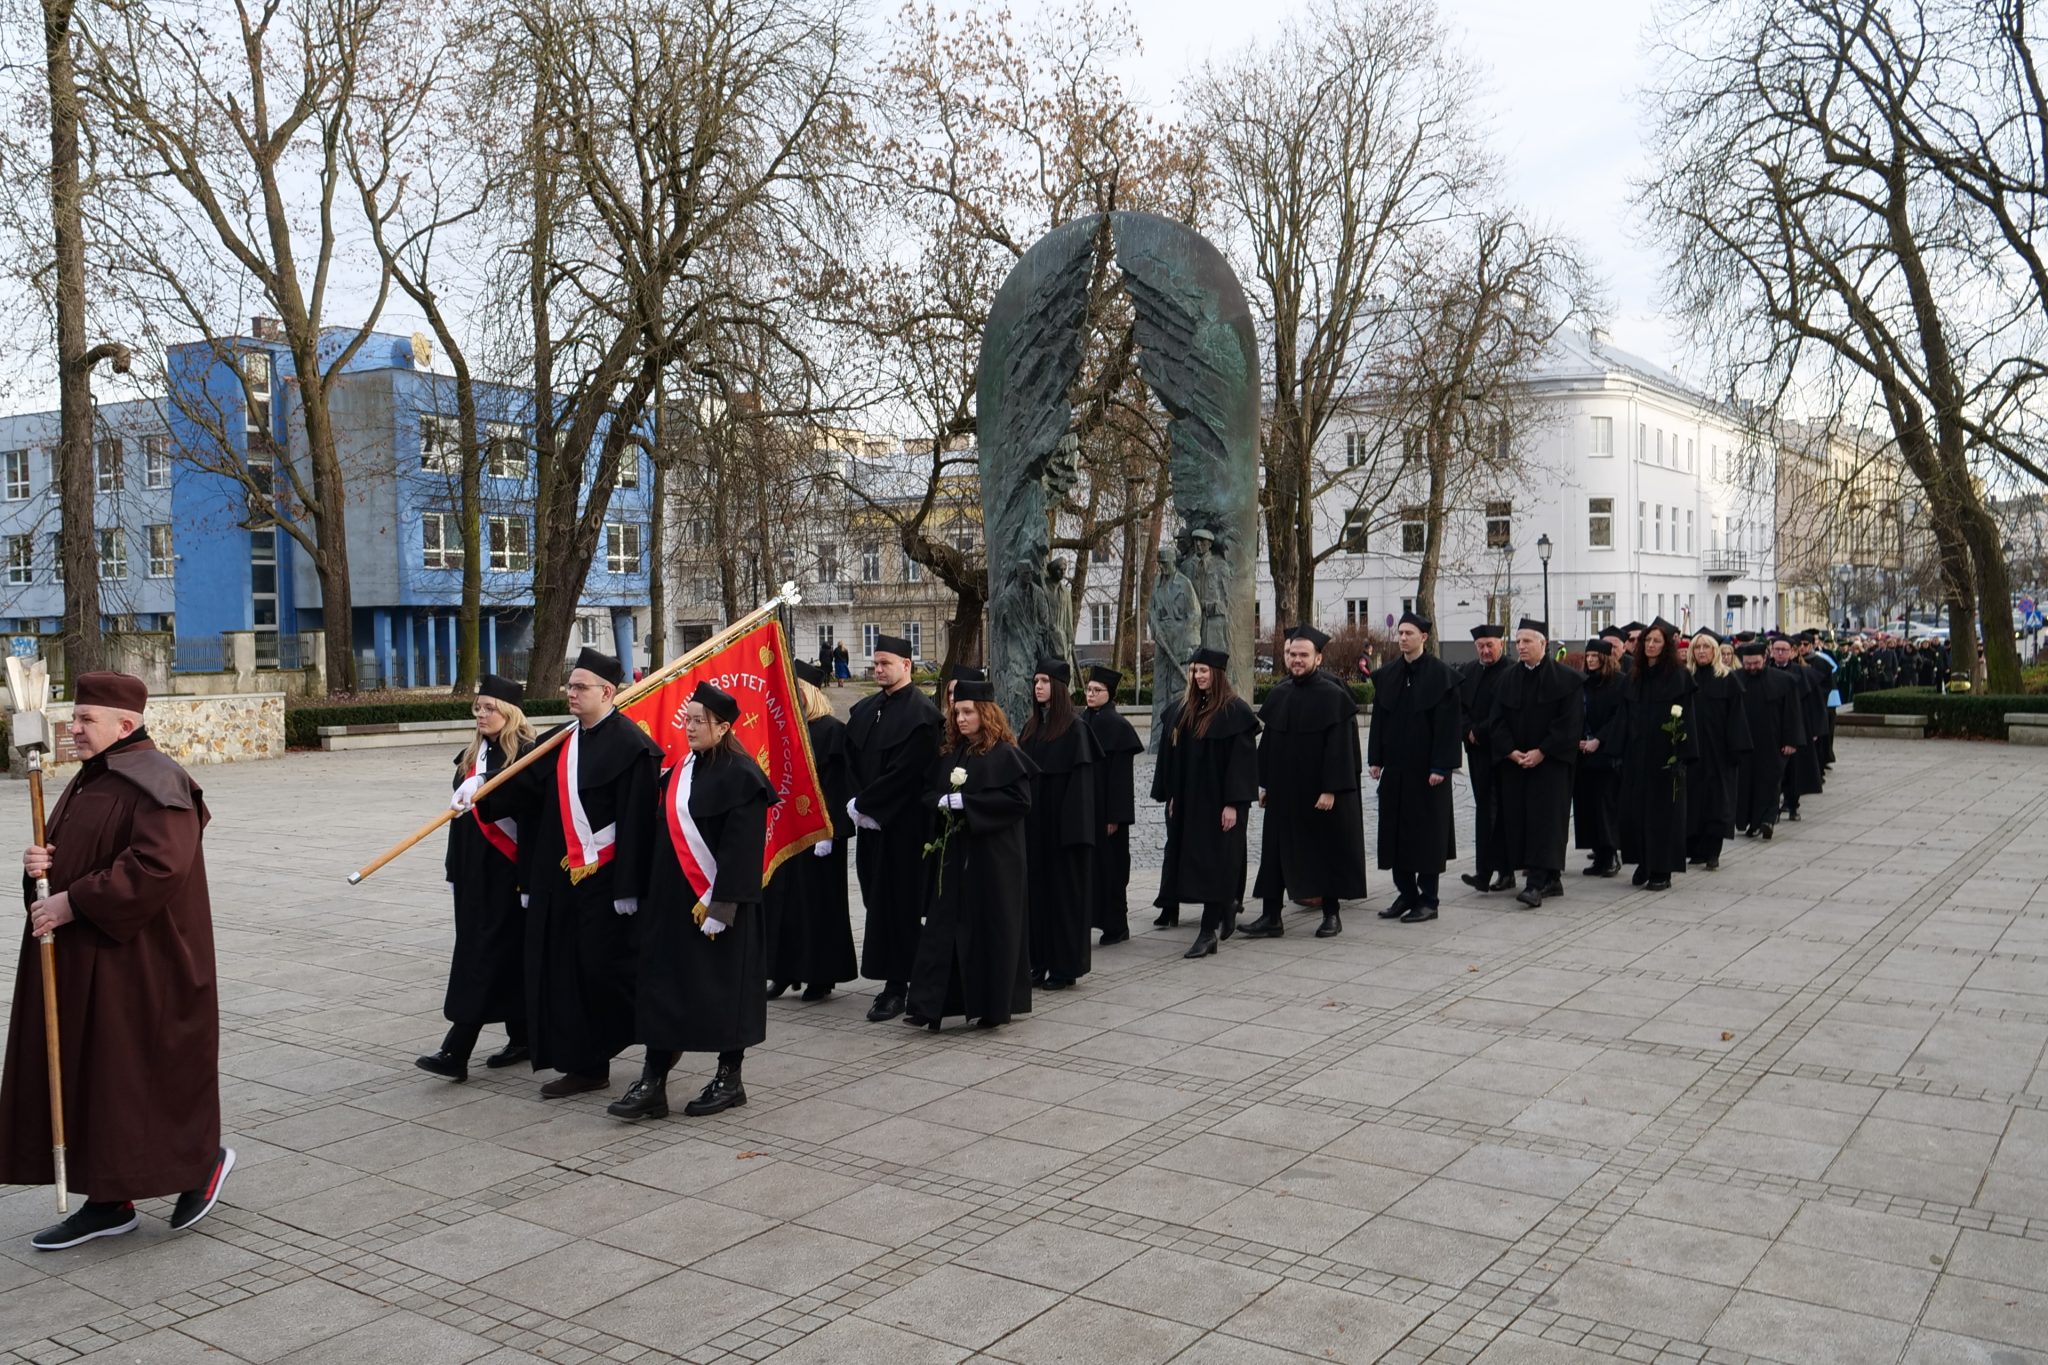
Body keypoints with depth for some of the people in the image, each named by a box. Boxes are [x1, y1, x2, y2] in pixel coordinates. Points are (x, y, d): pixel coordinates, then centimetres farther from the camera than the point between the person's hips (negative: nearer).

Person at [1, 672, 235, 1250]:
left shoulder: (155, 784, -17)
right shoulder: (92, 779, 13)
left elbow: (157, 866, -27)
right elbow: (76, 857, 21)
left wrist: (72, 903, -22)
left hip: (135, 965, -9)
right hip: (81, 962, 10)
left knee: (140, 1075, -1)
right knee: (88, 1075, 11)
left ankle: (204, 1159, 20)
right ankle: (108, 1201, 20)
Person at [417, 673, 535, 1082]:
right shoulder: (471, 755, 12)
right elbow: (459, 811, 17)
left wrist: (528, 875, -18)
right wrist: (455, 867, 16)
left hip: (507, 868, -8)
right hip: (475, 868, 8)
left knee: (486, 952, -8)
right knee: (490, 949, 11)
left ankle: (456, 1051, -9)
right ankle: (522, 1038, 21)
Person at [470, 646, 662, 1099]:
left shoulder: (629, 745, -12)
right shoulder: (559, 740, 12)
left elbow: (636, 820, -15)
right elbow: (524, 786, 4)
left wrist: (627, 886, -17)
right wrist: (480, 792, -14)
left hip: (605, 877, -8)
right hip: (562, 877, 8)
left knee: (606, 968, -5)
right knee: (566, 971, 9)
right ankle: (586, 1065, 20)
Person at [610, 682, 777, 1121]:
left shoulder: (740, 776, -13)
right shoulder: (683, 768, 11)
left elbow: (741, 848, -18)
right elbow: (666, 832, 16)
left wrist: (719, 905, -20)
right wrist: (651, 894, 12)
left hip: (717, 903, -8)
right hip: (672, 900, 8)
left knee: (723, 991, 4)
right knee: (662, 988, 6)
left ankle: (729, 1078, 18)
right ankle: (652, 1083, 11)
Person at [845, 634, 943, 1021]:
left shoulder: (921, 714, -11)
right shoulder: (864, 710, 13)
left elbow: (905, 772, -17)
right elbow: (852, 761, 12)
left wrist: (863, 805, -15)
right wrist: (856, 803, -3)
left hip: (902, 826, -7)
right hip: (869, 821, 7)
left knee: (898, 904, -4)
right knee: (877, 900, 10)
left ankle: (897, 985, 2)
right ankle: (894, 977, 18)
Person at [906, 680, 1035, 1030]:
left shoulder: (1004, 754, -8)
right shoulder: (949, 754, 12)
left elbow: (1018, 799, -16)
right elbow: (927, 791, 16)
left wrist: (966, 802, -17)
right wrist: (941, 801, -8)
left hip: (993, 855, -6)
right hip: (953, 853, 6)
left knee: (991, 928, 1)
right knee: (945, 926, 3)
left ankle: (994, 1004, 12)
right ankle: (932, 1004, 4)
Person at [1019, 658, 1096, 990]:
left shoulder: (1075, 728, -9)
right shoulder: (1031, 727, 12)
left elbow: (1080, 779, -13)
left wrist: (1073, 829, -19)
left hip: (1061, 822, -7)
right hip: (1034, 822, 7)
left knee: (1064, 890, 0)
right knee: (1037, 889, 8)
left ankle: (1065, 966, 7)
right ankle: (1041, 962, 16)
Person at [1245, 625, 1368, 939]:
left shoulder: (1333, 695, -10)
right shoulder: (1278, 694, 7)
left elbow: (1339, 746, -14)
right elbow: (1268, 742, 12)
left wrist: (1331, 789, -18)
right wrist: (1264, 784, 9)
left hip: (1320, 791, -5)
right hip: (1283, 790, 5)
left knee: (1326, 851, 5)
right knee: (1276, 851, 5)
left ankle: (1332, 913, 18)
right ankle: (1270, 916, 10)